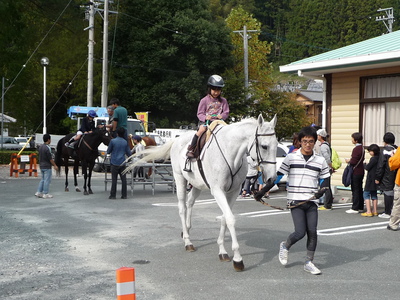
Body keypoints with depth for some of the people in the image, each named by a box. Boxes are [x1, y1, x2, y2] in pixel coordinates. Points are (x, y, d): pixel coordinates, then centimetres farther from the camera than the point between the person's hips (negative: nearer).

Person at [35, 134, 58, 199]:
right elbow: (50, 158, -18)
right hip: (47, 166, -9)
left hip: (41, 166, 9)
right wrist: (55, 165, -9)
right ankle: (45, 194, 4)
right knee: (47, 180, 0)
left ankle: (38, 192, 14)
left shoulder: (40, 147, 7)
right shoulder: (47, 148, -19)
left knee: (43, 179, 17)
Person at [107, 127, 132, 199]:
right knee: (123, 179, 5)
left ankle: (113, 195, 4)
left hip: (114, 163, -2)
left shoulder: (113, 141, -7)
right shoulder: (125, 142, 2)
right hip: (122, 163, 2)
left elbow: (108, 152, 2)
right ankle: (124, 195, 7)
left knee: (114, 179, 2)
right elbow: (129, 153, 7)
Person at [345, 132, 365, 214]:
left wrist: (348, 161, -4)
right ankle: (360, 207, 19)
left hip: (356, 173, -9)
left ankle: (355, 208, -3)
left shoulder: (356, 149, -18)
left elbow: (354, 161, -23)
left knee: (355, 190, -5)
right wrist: (351, 160, 12)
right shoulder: (362, 148, 11)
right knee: (360, 189, 13)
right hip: (361, 171, 9)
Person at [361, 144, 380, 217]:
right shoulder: (379, 158, 7)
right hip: (376, 179, 9)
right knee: (374, 194, 16)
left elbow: (367, 168, -17)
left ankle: (368, 211, -9)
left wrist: (365, 165, 4)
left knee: (366, 194, -3)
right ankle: (375, 211, 20)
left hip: (371, 179, -9)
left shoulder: (373, 159, -18)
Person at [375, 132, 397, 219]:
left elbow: (380, 166, -13)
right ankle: (392, 211, 18)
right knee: (393, 194, 12)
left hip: (387, 179, -6)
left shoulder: (385, 151, -13)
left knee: (387, 194, -2)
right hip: (395, 178, 6)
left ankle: (387, 213, 2)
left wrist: (377, 178, -7)